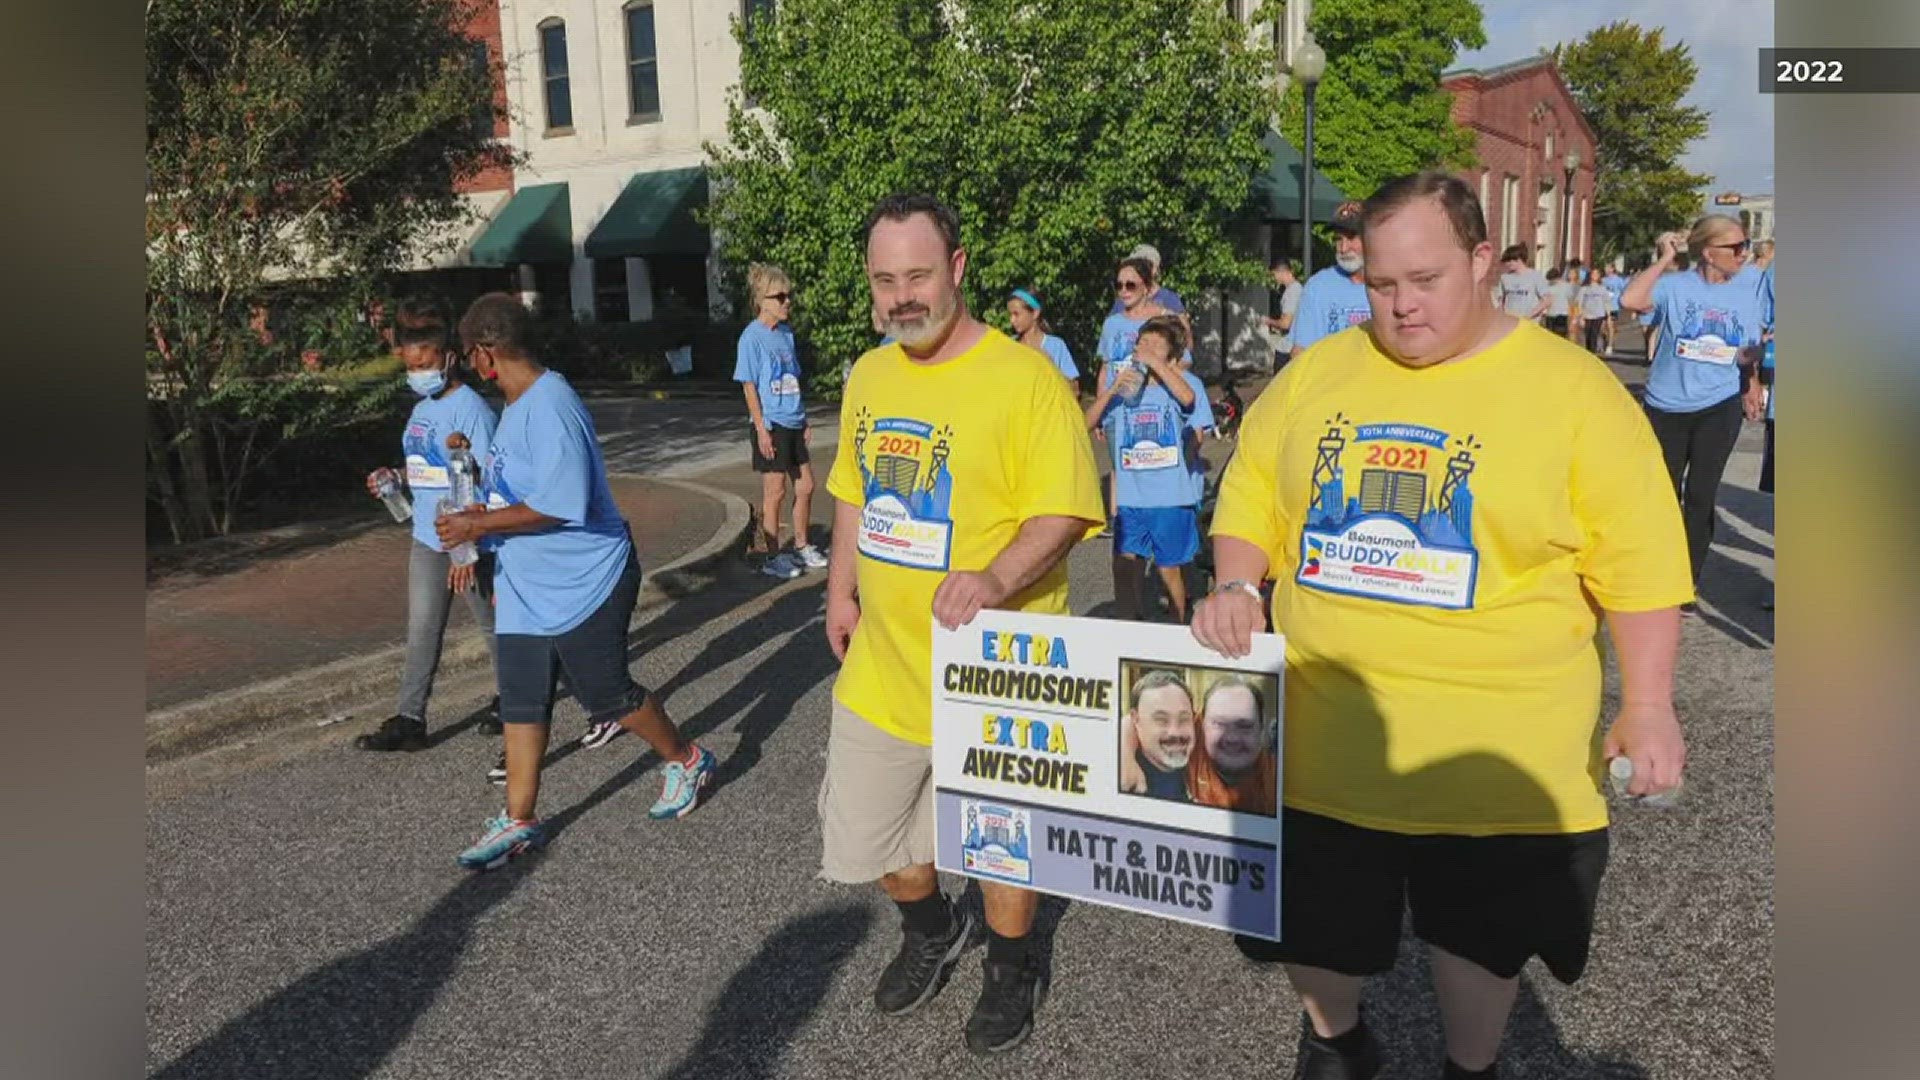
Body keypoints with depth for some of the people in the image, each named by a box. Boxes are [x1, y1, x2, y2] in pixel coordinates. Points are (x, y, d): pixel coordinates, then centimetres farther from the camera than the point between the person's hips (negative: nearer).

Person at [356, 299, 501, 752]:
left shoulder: (470, 408, -17)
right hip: (426, 540, 8)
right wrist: (392, 481, 2)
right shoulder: (422, 409, 8)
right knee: (421, 631, 9)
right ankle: (409, 719, 14)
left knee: (493, 624, 10)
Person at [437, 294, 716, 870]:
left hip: (584, 585, -9)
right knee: (520, 705, 10)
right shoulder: (519, 404, 9)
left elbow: (561, 505, -28)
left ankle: (686, 761, 28)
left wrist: (481, 524, -20)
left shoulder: (549, 407, -23)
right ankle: (519, 821, 20)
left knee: (608, 694, 5)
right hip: (526, 589, 9)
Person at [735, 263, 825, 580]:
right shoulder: (752, 337, -10)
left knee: (805, 487, 13)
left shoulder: (786, 333, 11)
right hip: (771, 426, -7)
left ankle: (802, 547, 29)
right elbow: (749, 387, -11)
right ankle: (773, 558, 12)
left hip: (793, 425, 7)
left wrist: (804, 420, 15)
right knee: (775, 492, 0)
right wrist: (761, 429, -15)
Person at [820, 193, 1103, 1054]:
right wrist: (842, 592, 12)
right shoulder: (868, 375, 5)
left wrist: (994, 579, -35)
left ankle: (1013, 969, 41)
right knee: (864, 835, 17)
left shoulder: (1024, 375, -16)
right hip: (881, 666, 6)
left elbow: (1064, 511, -20)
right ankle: (930, 929, 48)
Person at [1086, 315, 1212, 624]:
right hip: (1129, 494, 3)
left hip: (1172, 494, -2)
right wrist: (1111, 389, -13)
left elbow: (1187, 398, -29)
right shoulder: (1118, 378, 5)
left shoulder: (1181, 380, -4)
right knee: (1125, 562, 0)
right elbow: (1088, 423, -1)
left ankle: (1179, 627, 28)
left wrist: (1154, 362, -24)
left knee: (1170, 567, 9)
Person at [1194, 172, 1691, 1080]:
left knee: (1478, 935, 19)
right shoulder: (1315, 374, 2)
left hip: (1495, 751, -2)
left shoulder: (1573, 388, -6)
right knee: (1314, 928, 17)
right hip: (1322, 734, 3)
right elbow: (1251, 494, 10)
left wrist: (1647, 704, -8)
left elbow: (1637, 561, -5)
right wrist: (1235, 587, -6)